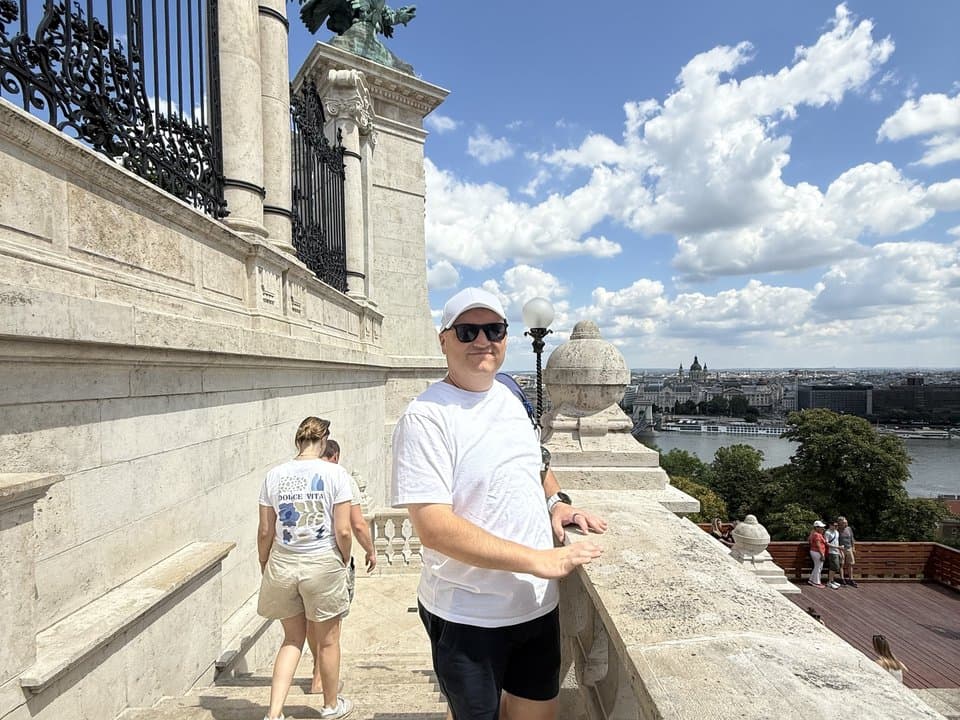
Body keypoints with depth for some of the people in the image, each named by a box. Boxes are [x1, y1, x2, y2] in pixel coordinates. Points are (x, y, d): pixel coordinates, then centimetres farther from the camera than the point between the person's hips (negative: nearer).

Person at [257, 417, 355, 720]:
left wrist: (264, 566, 16)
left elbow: (265, 531, 1)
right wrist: (344, 561, 3)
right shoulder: (335, 473, -13)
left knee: (293, 638, 23)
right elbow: (343, 531, -14)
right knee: (328, 640, 18)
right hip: (323, 564, -3)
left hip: (282, 565, 3)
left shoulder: (274, 475, -3)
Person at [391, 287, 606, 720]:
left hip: (537, 603, 6)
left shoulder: (509, 397, 4)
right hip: (467, 616, -6)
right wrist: (537, 560, -25)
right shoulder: (425, 416, -19)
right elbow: (433, 527, -25)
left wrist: (556, 501, 1)